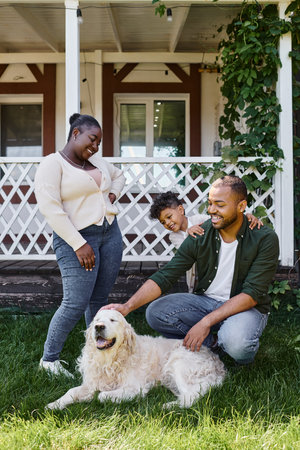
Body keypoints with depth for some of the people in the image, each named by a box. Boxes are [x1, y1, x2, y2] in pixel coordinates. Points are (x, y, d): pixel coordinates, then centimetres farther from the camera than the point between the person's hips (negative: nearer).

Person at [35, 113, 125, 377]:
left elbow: (119, 175, 35)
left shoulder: (97, 162, 14)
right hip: (76, 238, -7)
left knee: (100, 299, 10)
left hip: (110, 233, 7)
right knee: (76, 304, -9)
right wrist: (79, 244, -20)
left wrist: (113, 194, 12)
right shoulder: (52, 165, -7)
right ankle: (49, 359, 8)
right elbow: (50, 208, -16)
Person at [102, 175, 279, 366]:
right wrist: (128, 306, -25)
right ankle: (210, 343, -2)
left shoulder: (265, 239, -17)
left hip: (247, 307, -3)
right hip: (206, 301, 4)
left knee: (235, 341, -37)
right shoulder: (201, 234, -8)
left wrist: (206, 321, -28)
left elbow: (252, 294, -21)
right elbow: (165, 276, -10)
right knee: (155, 312, -18)